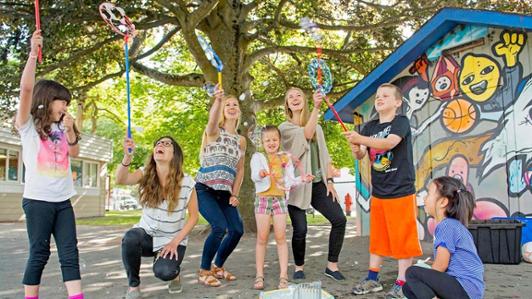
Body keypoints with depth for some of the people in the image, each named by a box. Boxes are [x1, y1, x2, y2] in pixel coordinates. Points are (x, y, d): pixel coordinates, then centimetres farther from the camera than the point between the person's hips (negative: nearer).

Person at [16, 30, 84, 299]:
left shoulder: (60, 128, 14)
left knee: (70, 252, 1)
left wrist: (70, 131, -2)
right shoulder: (28, 124, -3)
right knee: (39, 253, 2)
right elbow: (26, 89, -16)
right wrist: (33, 53, -22)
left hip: (62, 200, 6)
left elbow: (74, 152, 12)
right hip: (38, 199, -5)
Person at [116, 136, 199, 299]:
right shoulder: (145, 175, -9)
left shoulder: (186, 183, -14)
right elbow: (121, 180, -29)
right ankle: (133, 285, -7)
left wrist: (175, 242, -17)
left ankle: (174, 272, 9)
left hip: (172, 240, -2)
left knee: (163, 272, -30)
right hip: (147, 236, 2)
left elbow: (193, 217, -8)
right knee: (131, 238, -32)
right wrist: (127, 156, -48)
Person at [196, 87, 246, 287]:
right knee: (220, 227, -22)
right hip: (205, 189, -5)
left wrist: (235, 194, 3)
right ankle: (204, 271, -1)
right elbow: (212, 119, -27)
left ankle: (218, 266, 21)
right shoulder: (214, 131, -2)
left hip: (225, 192, 6)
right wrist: (217, 100, -48)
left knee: (237, 230, -4)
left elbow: (240, 169, 15)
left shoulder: (241, 140, 13)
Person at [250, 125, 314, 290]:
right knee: (262, 238, 1)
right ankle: (259, 276, 9)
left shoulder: (285, 158, 12)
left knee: (281, 237, -1)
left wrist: (301, 179, -7)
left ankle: (283, 276, 3)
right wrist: (260, 173, -39)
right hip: (263, 199, -2)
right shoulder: (258, 157, 3)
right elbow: (254, 175, -16)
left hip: (280, 199, 2)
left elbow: (290, 181, 11)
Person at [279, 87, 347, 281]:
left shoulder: (317, 127, 15)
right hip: (297, 185, -4)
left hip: (318, 183, 4)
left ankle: (332, 266, 6)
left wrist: (329, 180, 4)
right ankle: (299, 268, 18)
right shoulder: (285, 127, 0)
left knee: (339, 219, -8)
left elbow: (324, 155, 13)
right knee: (300, 229, -8)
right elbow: (307, 134, -18)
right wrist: (317, 107, -25)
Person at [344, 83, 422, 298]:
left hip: (401, 192, -6)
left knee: (402, 239, 1)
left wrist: (360, 139, -38)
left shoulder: (401, 122, -8)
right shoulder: (370, 126, 9)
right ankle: (372, 279, 24)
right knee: (377, 237, 13)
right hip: (378, 192, 6)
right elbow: (360, 155, 4)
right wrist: (356, 149, -19)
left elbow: (389, 143, -26)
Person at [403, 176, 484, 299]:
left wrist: (422, 278, 0)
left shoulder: (447, 225, -15)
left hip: (465, 289, -10)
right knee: (408, 288, 10)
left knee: (412, 273, -16)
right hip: (464, 288, 10)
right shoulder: (452, 224, 15)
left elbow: (440, 266, -15)